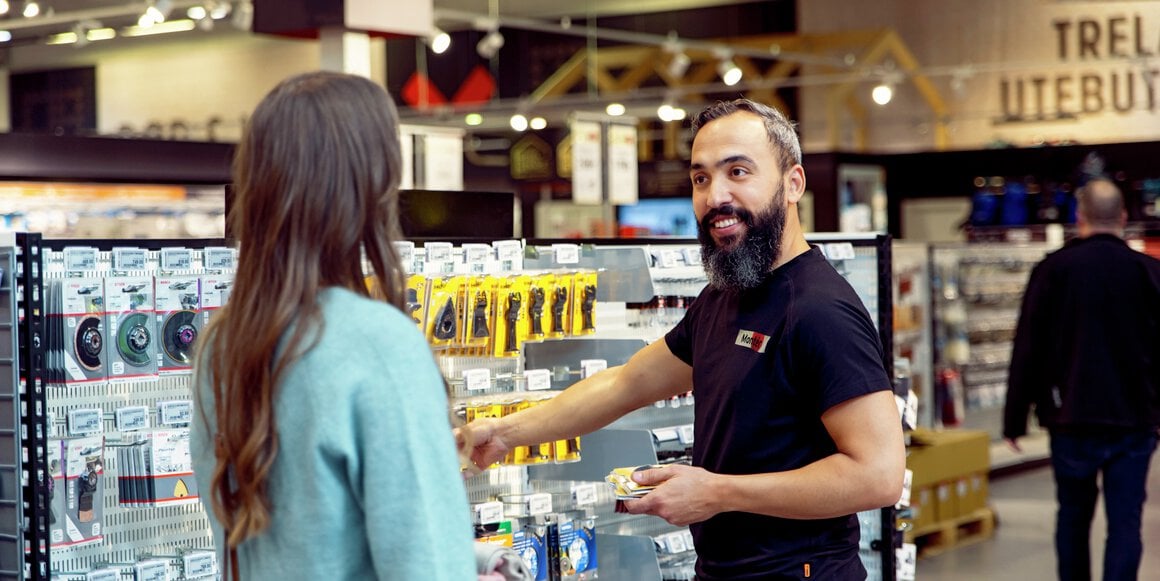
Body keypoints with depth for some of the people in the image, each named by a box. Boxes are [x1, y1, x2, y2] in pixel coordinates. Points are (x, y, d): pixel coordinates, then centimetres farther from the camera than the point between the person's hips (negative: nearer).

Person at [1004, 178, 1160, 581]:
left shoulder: (1053, 270, -4)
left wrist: (1015, 419, 3)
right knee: (1125, 523, 2)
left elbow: (1027, 349, -3)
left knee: (1073, 515, 18)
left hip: (1071, 419, 1)